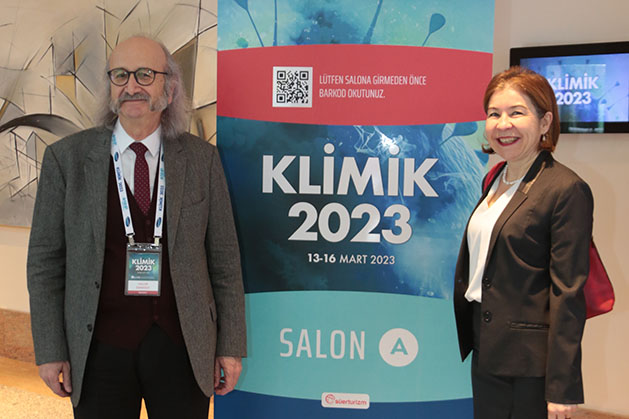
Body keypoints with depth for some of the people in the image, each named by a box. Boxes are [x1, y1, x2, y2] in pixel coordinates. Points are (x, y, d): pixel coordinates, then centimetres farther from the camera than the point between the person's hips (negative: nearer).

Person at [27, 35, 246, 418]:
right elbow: (45, 260, 0)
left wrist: (231, 345, 0)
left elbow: (224, 258, 1)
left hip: (181, 347, 1)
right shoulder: (67, 158, -2)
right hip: (99, 350, 0)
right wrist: (50, 351, -2)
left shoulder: (202, 158, -1)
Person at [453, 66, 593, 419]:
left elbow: (568, 294, -17)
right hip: (485, 353, 7)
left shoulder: (567, 190, -15)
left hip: (528, 366, -7)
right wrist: (466, 337, 14)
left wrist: (562, 388, -17)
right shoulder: (495, 180, 9)